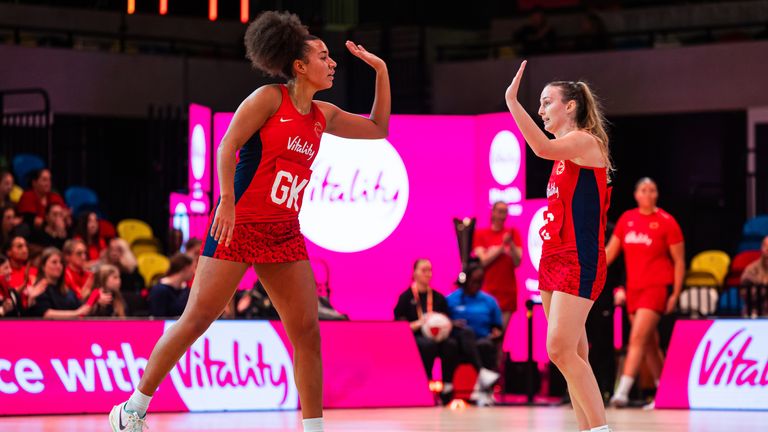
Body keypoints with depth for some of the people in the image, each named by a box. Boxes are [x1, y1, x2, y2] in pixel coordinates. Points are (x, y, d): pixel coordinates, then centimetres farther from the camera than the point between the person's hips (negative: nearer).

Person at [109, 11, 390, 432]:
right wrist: (227, 201, -22)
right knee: (197, 319, -7)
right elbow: (227, 146, -12)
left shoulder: (323, 116, 11)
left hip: (284, 234, 7)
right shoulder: (270, 98, -8)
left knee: (307, 329, -1)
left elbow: (377, 130, 20)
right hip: (237, 224, -7)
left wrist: (381, 71, 12)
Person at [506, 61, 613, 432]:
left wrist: (513, 101, -33)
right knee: (573, 354, 7)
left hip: (578, 261, -10)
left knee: (561, 350, -17)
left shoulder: (586, 142, -10)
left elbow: (544, 148, -31)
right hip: (554, 259, 10)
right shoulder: (565, 151, 18)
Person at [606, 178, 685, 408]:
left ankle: (623, 391, -23)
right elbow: (610, 251, 13)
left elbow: (679, 261, -2)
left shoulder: (667, 222, -4)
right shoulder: (627, 219, 9)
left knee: (637, 338, -17)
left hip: (657, 287, -6)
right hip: (634, 287, 6)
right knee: (650, 344, 10)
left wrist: (675, 294, -7)